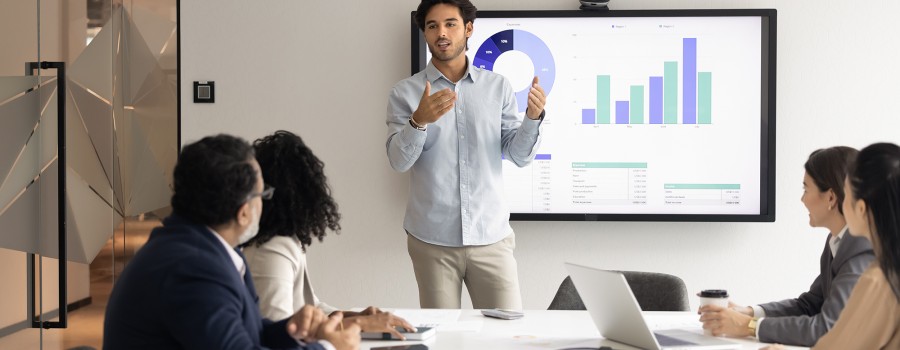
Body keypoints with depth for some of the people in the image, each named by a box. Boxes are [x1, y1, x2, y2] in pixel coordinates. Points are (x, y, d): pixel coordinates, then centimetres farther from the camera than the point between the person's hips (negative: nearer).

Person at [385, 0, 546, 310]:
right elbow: (398, 160, -9)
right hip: (432, 240, -1)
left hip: (491, 237, 1)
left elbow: (520, 156, 3)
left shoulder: (498, 86, 6)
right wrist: (419, 121, -27)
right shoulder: (406, 92, 2)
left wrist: (533, 117, -15)